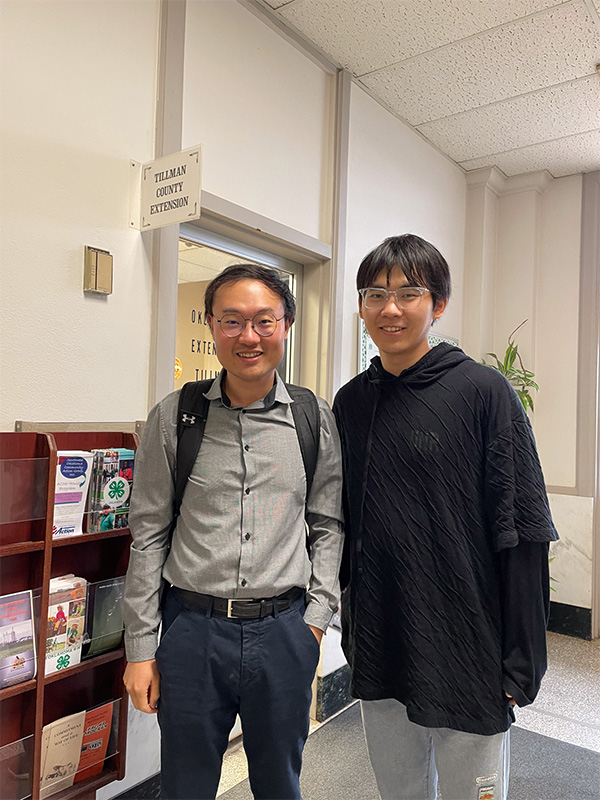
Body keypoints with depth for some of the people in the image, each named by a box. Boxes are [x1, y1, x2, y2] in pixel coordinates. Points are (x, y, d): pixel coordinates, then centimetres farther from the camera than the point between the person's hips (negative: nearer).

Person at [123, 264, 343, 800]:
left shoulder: (317, 420, -1)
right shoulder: (174, 417, -4)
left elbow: (328, 525, 6)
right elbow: (149, 536, 0)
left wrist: (317, 617, 0)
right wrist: (140, 647, 1)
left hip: (285, 631, 1)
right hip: (192, 630, 0)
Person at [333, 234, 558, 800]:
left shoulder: (482, 392, -11)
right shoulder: (350, 402, 3)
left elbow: (523, 534, -12)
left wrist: (522, 663, -11)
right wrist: (337, 602, 10)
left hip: (464, 651, -4)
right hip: (376, 649, 5)